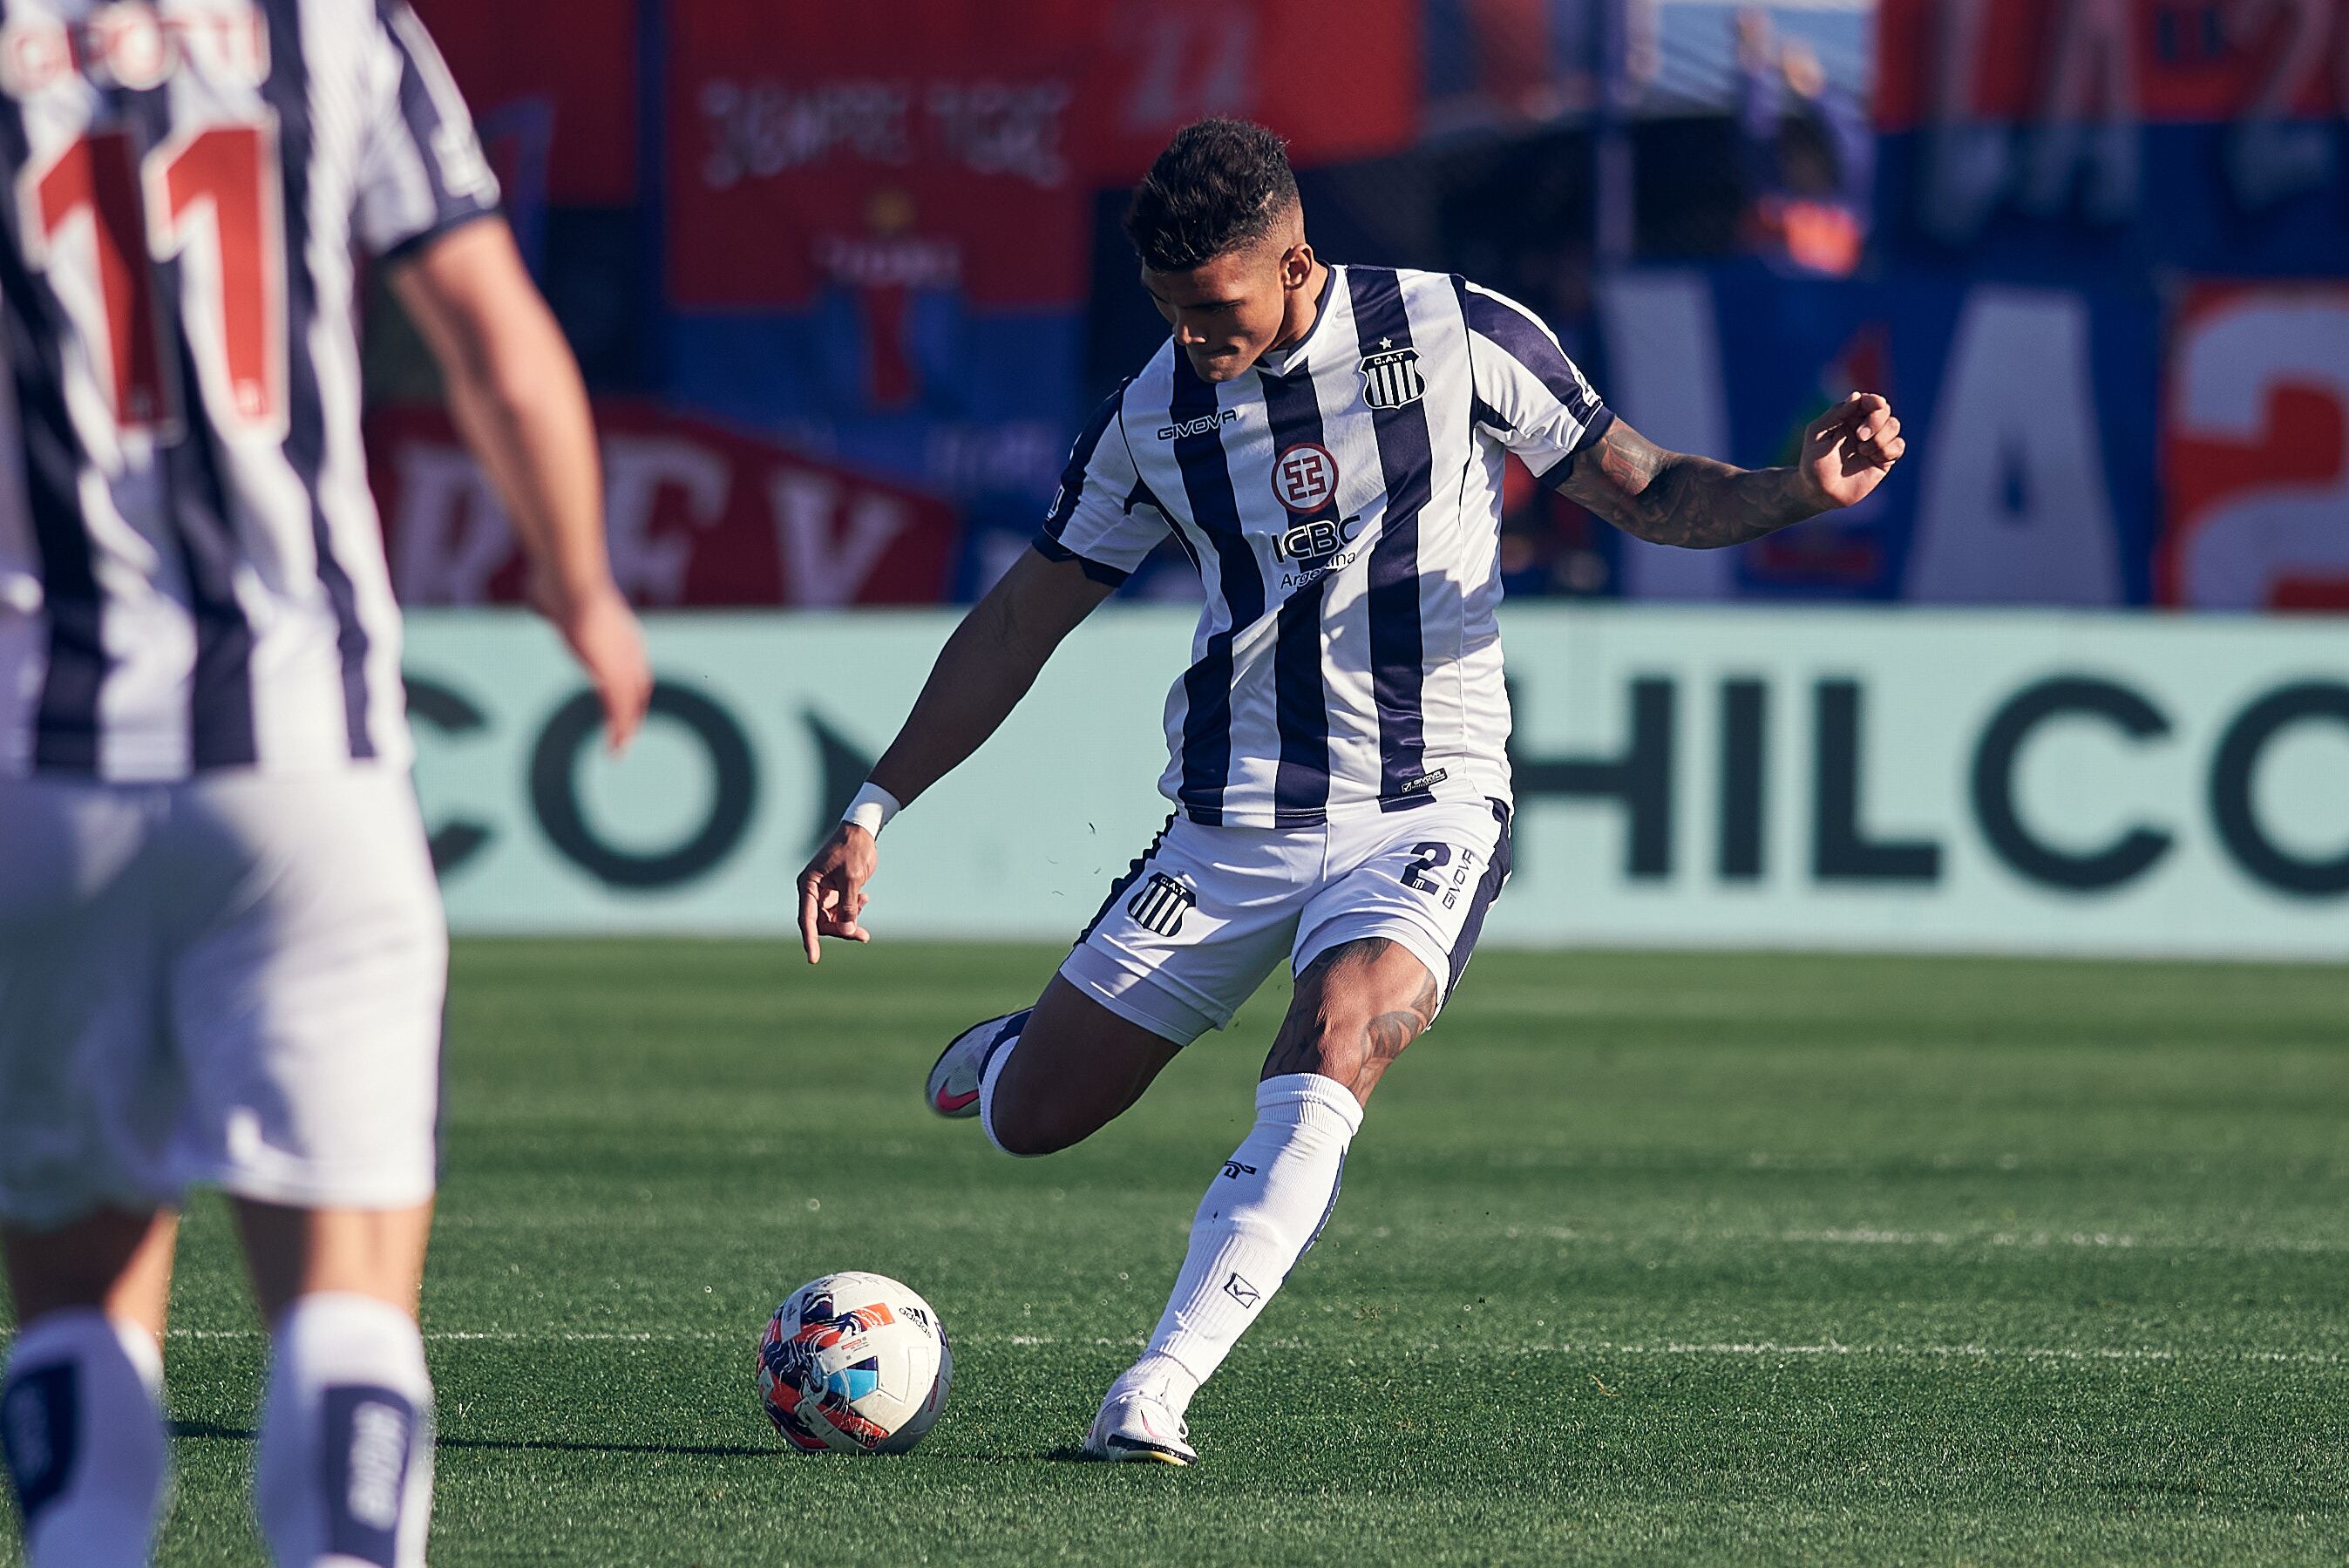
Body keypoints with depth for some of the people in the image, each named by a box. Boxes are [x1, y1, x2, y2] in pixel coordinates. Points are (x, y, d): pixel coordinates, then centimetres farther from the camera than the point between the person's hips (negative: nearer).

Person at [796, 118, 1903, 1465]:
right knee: (1027, 1118, 3)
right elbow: (1022, 620, 10)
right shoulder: (1154, 415, 2)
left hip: (1428, 809, -3)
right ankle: (1011, 1047, 42)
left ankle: (1157, 1393, -32)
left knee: (1332, 1053, -31)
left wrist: (1799, 490, -20)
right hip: (1231, 829, 3)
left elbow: (1645, 491, 0)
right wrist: (874, 813, 7)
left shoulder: (1456, 336, -5)